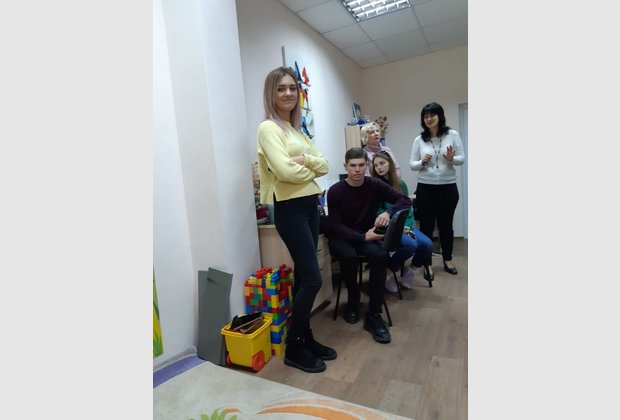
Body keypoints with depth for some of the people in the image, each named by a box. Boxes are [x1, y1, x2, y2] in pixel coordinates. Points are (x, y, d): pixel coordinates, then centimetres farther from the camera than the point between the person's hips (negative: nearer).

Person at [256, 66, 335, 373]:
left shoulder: (297, 129, 17)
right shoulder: (268, 128, -8)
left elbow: (324, 165, 9)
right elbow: (285, 171, -22)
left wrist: (306, 159, -11)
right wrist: (311, 170, -4)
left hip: (310, 206, 8)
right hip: (290, 209, -8)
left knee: (304, 277, 13)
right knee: (312, 279, -6)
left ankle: (305, 338, 28)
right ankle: (293, 348, 13)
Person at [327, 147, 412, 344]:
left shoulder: (375, 185, -4)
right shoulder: (335, 191, -13)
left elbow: (405, 200, -4)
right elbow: (335, 226, -15)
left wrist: (388, 213, -25)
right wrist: (362, 237, -28)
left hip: (367, 236, 2)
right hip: (341, 238, -2)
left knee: (380, 254, -30)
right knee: (349, 255, -35)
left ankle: (374, 315, -20)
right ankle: (353, 299, -5)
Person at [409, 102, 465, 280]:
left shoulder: (453, 135, -1)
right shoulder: (419, 140, 0)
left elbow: (462, 159, 2)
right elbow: (411, 165, 2)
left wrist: (451, 159, -19)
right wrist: (423, 162, -18)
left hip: (448, 187, 0)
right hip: (425, 188, 0)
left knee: (446, 225, 13)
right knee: (426, 226, 4)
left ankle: (448, 260, 32)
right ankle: (428, 264, 17)